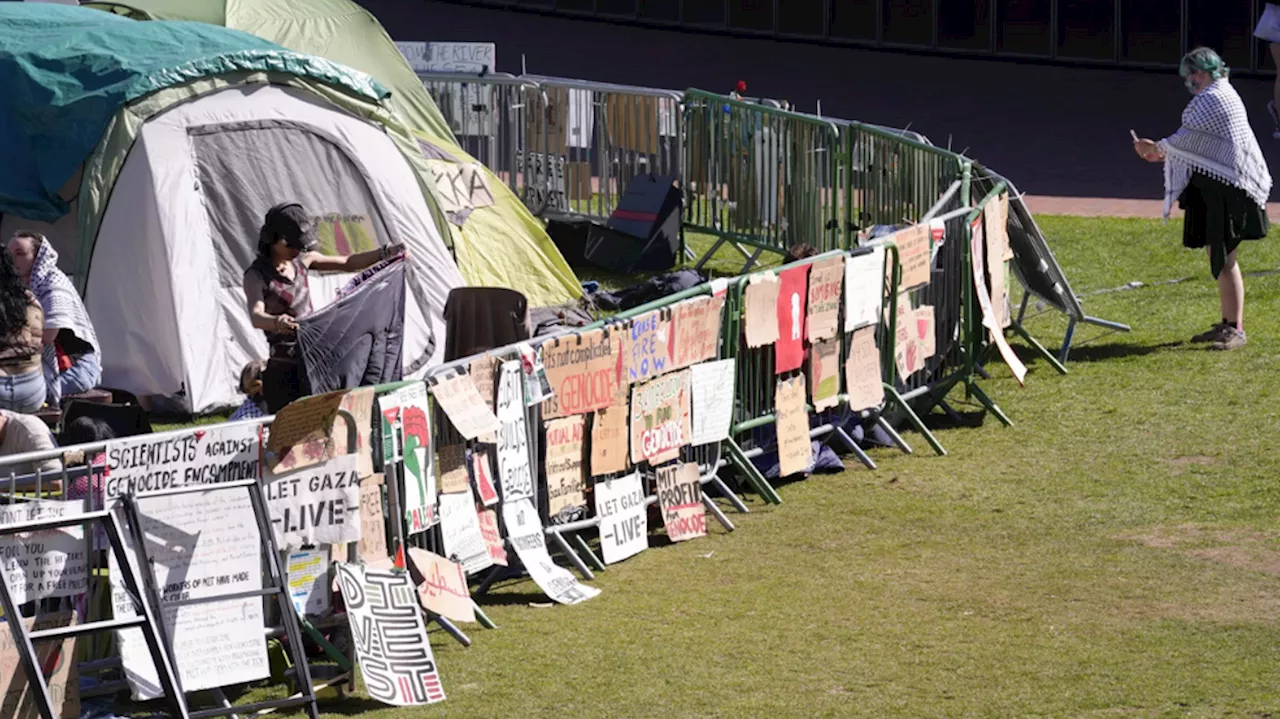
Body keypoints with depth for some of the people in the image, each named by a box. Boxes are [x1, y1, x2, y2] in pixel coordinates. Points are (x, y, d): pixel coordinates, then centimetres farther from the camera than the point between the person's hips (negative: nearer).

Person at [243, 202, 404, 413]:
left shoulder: (301, 259, 8)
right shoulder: (256, 275, -12)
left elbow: (347, 264, 16)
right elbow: (256, 316, -30)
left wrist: (385, 252, 2)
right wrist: (276, 322, -52)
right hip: (285, 369, -7)